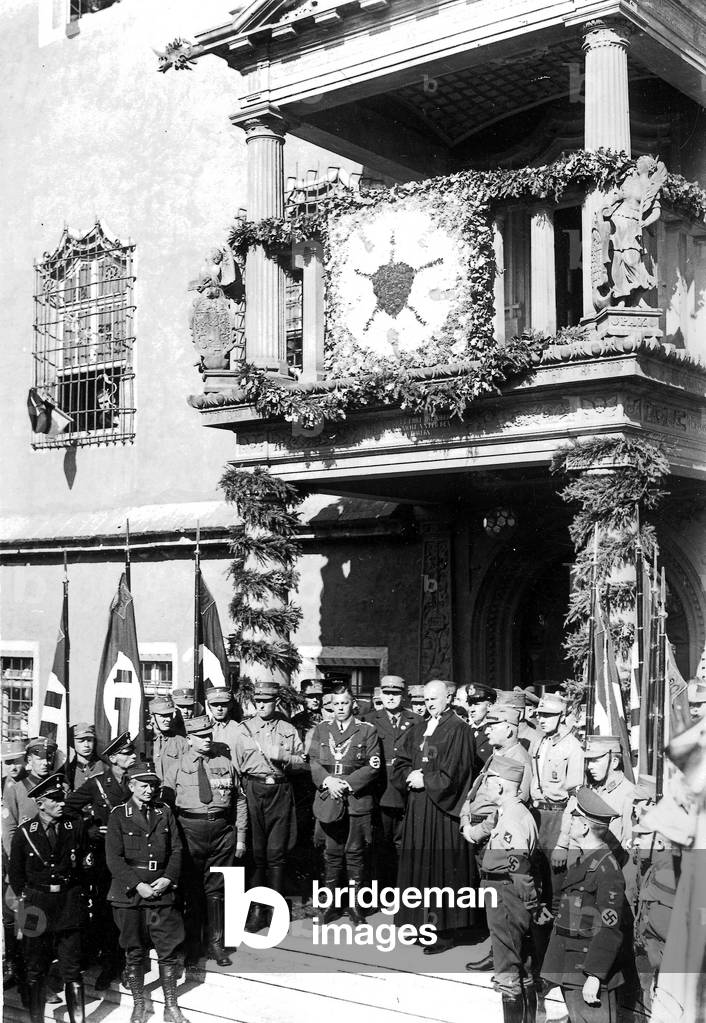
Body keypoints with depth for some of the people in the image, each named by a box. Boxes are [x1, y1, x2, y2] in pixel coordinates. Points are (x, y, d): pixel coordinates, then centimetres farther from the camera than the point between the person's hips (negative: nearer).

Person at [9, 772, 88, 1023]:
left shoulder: (75, 828, 1)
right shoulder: (24, 833, -1)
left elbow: (83, 863, 8)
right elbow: (16, 873, 7)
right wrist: (23, 899, 2)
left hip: (69, 904, 0)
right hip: (36, 905, 0)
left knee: (72, 970, 2)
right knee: (36, 970, 9)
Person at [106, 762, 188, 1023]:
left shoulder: (164, 812, 9)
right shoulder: (119, 815, -1)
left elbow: (176, 849, 8)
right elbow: (114, 858, -6)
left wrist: (168, 879, -7)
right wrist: (138, 885, -14)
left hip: (162, 891, 2)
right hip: (129, 894, -2)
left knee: (170, 950, 1)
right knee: (134, 952, 6)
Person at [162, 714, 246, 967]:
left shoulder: (225, 764, 9)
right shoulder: (176, 767, 4)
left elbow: (240, 801, 11)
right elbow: (165, 804, 4)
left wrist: (240, 837, 7)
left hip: (222, 831, 1)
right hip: (190, 831, -1)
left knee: (216, 889, 7)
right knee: (191, 889, 3)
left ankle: (216, 944, 17)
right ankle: (192, 945, 16)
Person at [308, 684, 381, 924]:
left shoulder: (367, 730, 3)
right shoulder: (321, 729, 11)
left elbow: (373, 766, -4)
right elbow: (313, 762, 6)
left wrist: (347, 784, -12)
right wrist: (328, 781, -11)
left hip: (357, 800, -2)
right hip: (328, 799, 2)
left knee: (355, 854, 3)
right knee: (331, 853, 6)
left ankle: (354, 904, 11)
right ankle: (330, 902, 14)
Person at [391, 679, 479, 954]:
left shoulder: (458, 731, -7)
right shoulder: (417, 730, 14)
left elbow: (454, 773, -12)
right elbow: (400, 764, 12)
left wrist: (425, 780, -10)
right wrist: (411, 775, -7)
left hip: (443, 808, -6)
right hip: (418, 807, 7)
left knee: (443, 866, -3)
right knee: (419, 865, 8)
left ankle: (447, 931, 3)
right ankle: (422, 922, 17)